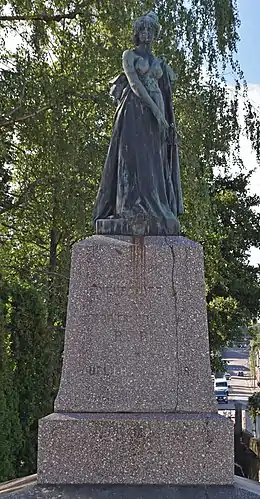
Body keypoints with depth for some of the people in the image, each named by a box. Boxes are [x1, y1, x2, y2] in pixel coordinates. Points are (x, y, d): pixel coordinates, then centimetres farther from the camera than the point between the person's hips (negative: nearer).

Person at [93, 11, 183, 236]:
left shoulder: (159, 62, 22)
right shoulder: (129, 55, 7)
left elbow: (163, 93, 18)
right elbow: (133, 82, -8)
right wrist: (153, 107, -18)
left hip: (155, 113, 5)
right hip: (135, 111, -5)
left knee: (153, 161, -2)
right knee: (134, 155, -16)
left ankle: (155, 211, -6)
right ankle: (132, 208, -22)